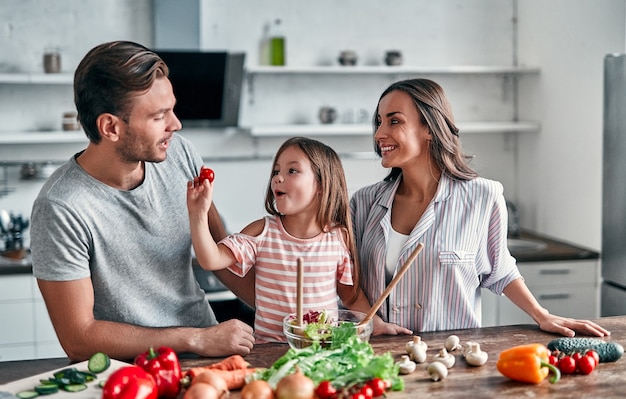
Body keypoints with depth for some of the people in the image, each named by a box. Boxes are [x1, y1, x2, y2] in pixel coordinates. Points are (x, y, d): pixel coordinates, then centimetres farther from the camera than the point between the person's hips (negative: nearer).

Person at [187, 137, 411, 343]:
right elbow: (211, 260, -12)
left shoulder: (339, 237, -1)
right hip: (269, 348, 0)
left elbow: (350, 293, 12)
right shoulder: (262, 232, -3)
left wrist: (377, 324, 1)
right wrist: (199, 215, -23)